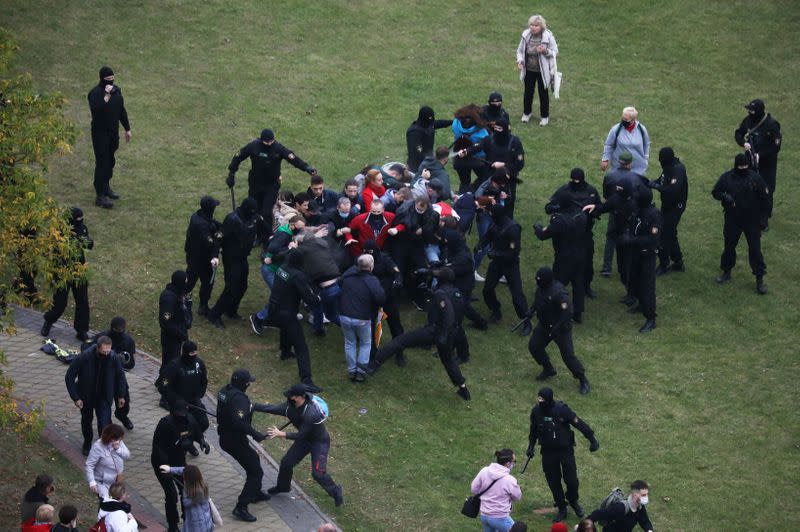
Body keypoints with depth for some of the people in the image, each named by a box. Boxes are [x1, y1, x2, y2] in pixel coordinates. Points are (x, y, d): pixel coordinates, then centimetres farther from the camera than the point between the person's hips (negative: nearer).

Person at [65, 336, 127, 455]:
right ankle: (87, 444, 46)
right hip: (86, 396, 0)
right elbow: (69, 377, -18)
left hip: (104, 397, 0)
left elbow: (120, 375, -1)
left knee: (104, 425, -11)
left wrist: (121, 395, 6)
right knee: (86, 420, 21)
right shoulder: (84, 357, -28)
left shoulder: (113, 358, -22)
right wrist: (76, 398, -20)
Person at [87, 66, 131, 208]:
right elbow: (96, 110, -33)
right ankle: (100, 195, -3)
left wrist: (127, 128, 18)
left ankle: (106, 188, 34)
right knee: (102, 162, -6)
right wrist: (106, 96, -34)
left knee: (110, 161, 17)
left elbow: (122, 110, 16)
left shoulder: (116, 90, 6)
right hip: (100, 133, -7)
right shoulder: (95, 93, -17)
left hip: (113, 131, 7)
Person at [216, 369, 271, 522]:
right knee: (255, 471, -2)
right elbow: (239, 422, -36)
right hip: (235, 441, -10)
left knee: (253, 459, 30)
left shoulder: (225, 391, 2)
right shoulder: (238, 398, -27)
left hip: (225, 437, 10)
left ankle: (255, 493, 45)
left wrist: (253, 406, 27)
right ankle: (241, 508, -5)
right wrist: (255, 434, -28)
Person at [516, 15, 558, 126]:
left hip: (543, 70, -3)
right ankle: (526, 113, 40)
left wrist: (545, 51, -29)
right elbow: (520, 50, 4)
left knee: (543, 93, 11)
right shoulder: (526, 35, -10)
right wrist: (520, 60, -13)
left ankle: (545, 116, 29)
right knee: (528, 92, 18)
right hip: (529, 70, 3)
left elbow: (555, 52, -9)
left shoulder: (548, 36, -19)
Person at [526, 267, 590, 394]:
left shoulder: (558, 292, -31)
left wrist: (557, 327, -31)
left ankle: (583, 380, 6)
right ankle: (548, 370, 35)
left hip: (561, 327, -8)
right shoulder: (540, 287, -5)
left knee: (568, 355, -8)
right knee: (534, 346, 13)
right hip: (544, 324, 8)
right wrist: (532, 310, 5)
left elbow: (568, 311, -32)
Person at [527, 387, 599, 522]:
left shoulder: (562, 410, -22)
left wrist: (592, 439, -11)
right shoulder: (536, 411, -11)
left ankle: (573, 502, 32)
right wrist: (531, 446, 13)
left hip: (565, 450, -3)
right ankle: (562, 509, 27)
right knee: (553, 482, 9)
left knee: (571, 480, 1)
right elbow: (533, 430, 8)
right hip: (548, 452, 3)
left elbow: (579, 423, -15)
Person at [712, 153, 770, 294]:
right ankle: (726, 273, 35)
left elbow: (765, 199, -3)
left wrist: (764, 218, -5)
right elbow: (715, 192, 3)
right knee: (729, 246, 15)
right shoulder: (727, 177, -4)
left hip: (752, 221, -2)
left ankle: (759, 279, 6)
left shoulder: (756, 178, -9)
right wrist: (724, 197, -19)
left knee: (755, 249, -2)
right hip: (732, 220, 3)